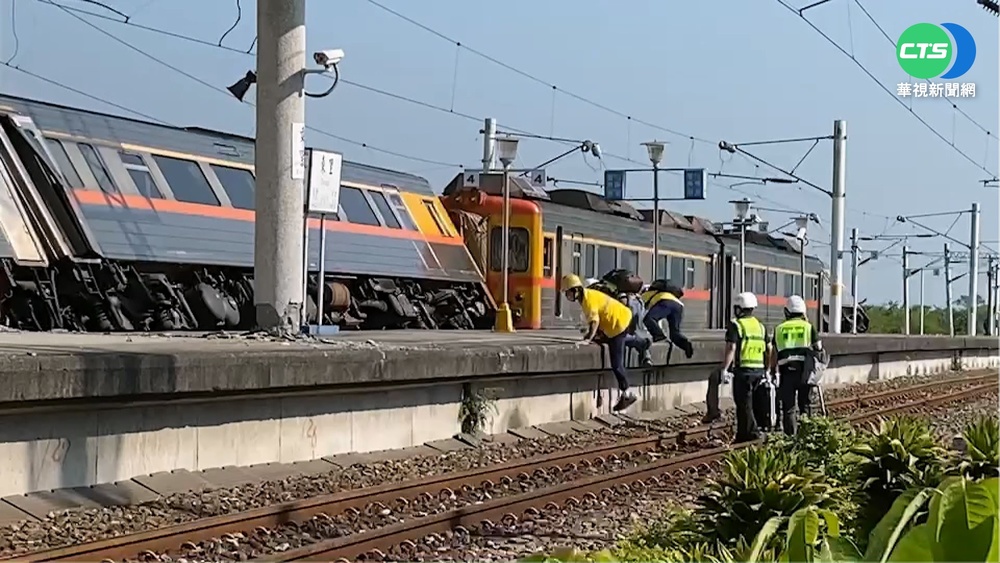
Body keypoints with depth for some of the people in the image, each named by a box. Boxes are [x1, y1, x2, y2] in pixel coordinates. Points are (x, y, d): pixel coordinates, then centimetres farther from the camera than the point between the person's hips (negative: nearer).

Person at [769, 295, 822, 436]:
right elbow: (819, 347, 11)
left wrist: (773, 370, 22)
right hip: (805, 371, -1)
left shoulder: (779, 329, 11)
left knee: (788, 407, 4)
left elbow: (774, 353, 12)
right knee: (805, 405, 9)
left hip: (786, 372, 1)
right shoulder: (809, 327, 7)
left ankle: (790, 435, 0)